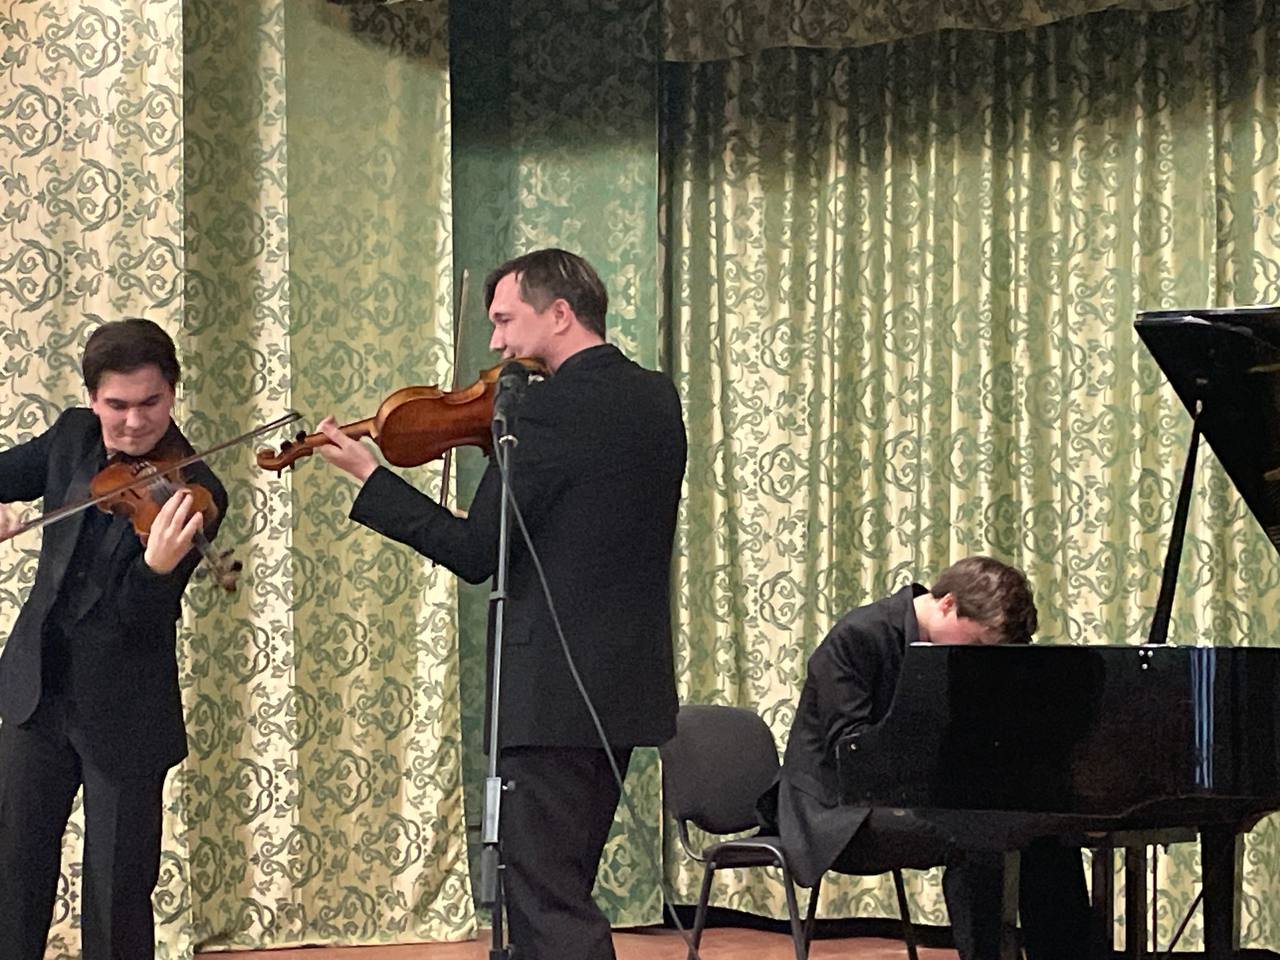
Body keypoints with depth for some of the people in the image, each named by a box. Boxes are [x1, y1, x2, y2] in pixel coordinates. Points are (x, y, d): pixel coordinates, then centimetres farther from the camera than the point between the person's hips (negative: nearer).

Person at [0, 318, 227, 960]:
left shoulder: (191, 494, -15)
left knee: (118, 894, 2)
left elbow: (141, 619, -20)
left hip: (123, 713, -5)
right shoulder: (72, 438, 0)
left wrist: (159, 565, -43)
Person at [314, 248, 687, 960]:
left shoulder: (552, 409, -16)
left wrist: (368, 476, -7)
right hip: (629, 686, 9)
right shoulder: (658, 400, 9)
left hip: (556, 690, -9)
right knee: (556, 894, 18)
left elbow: (476, 553, -15)